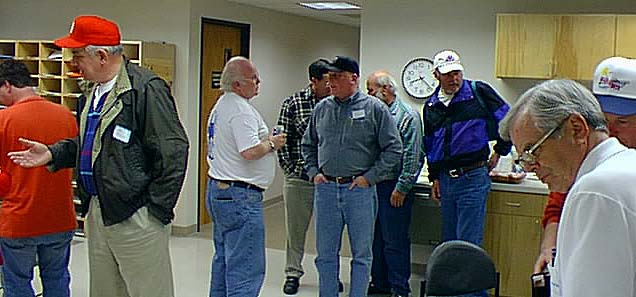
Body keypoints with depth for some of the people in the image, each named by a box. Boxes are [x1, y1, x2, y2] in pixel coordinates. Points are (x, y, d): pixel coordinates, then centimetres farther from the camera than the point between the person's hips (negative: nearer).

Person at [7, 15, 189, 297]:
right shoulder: (93, 92, 15)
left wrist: (158, 210, -16)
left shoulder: (146, 88, -15)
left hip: (135, 217, -9)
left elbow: (173, 151, -19)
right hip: (98, 212, 9)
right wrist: (53, 153, 11)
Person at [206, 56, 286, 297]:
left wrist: (264, 140, 17)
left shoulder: (220, 106, 16)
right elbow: (249, 152, -25)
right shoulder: (241, 110, -17)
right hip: (240, 195, -11)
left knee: (224, 258, 20)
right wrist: (271, 144, -8)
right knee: (247, 268, -8)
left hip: (216, 188, 11)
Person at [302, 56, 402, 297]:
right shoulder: (322, 108, 8)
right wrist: (314, 172, 7)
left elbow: (393, 148, -4)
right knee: (326, 254, 11)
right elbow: (308, 145, 20)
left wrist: (369, 177, -9)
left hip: (359, 190, -3)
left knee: (361, 254, 6)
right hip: (326, 189, 4)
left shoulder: (375, 109, -4)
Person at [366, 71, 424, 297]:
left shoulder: (407, 116, -9)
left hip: (393, 188, -7)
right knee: (376, 238, 14)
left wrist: (401, 188, -15)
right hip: (372, 185, 7)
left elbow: (413, 157, -13)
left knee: (395, 241, -2)